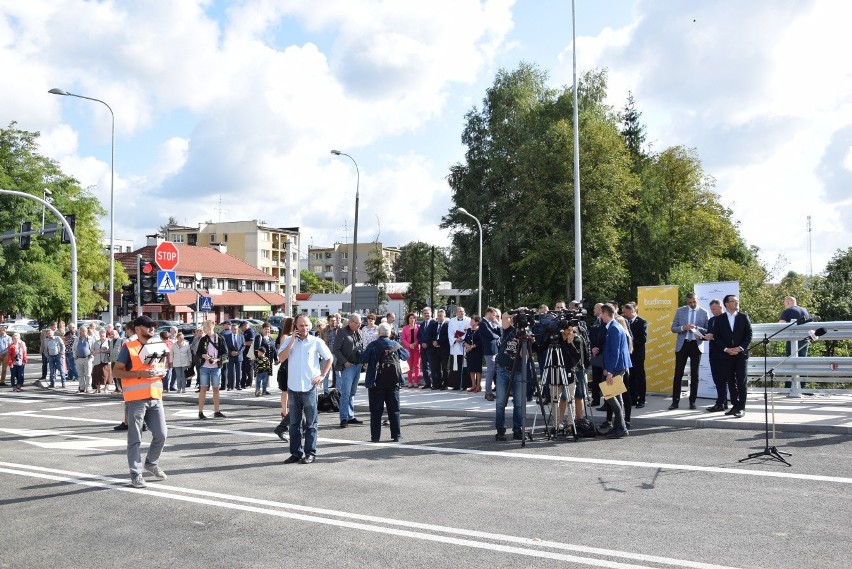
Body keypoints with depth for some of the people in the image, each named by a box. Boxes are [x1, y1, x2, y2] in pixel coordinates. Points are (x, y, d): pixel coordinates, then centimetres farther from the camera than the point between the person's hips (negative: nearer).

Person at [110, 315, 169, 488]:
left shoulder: (158, 346, 14)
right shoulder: (128, 348, -6)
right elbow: (116, 371, -9)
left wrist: (162, 372, 1)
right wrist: (139, 374, -19)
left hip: (155, 397, 6)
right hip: (136, 399, -6)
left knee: (161, 434, 6)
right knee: (135, 438, 1)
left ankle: (152, 463, 29)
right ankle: (136, 474, 8)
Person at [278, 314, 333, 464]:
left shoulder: (316, 342, -1)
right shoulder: (288, 341, 5)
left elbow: (329, 358, 7)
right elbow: (281, 358, -9)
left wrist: (322, 375, -1)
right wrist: (292, 341, -12)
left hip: (309, 387, -2)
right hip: (293, 387, 2)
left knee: (311, 423, 4)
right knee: (294, 423, 9)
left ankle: (310, 453, 10)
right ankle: (296, 452, 18)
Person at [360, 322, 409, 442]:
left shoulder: (373, 346, -10)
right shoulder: (396, 345, 0)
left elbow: (363, 359, -7)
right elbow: (406, 355, 15)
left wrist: (362, 352, 13)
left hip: (377, 383, -2)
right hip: (393, 382, 2)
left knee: (376, 410, 4)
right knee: (394, 409, 10)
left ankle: (375, 436, 4)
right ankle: (396, 435, 10)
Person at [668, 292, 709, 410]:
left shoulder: (704, 312, 2)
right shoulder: (680, 311, 4)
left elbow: (708, 330, 1)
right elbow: (673, 328, 3)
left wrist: (696, 328, -17)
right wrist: (683, 327, -16)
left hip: (696, 345, 0)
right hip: (682, 344, 0)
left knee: (694, 374, 6)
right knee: (678, 374, 0)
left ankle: (692, 401, 14)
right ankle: (675, 401, 4)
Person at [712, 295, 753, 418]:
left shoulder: (743, 317, 4)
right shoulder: (719, 319, 5)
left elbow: (749, 334, 2)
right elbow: (716, 337, 2)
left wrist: (740, 348, -10)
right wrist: (726, 349, -10)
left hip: (741, 354, -1)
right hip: (726, 355, 1)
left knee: (741, 382, -4)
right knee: (730, 382, 7)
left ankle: (741, 408, -1)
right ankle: (735, 405, 17)